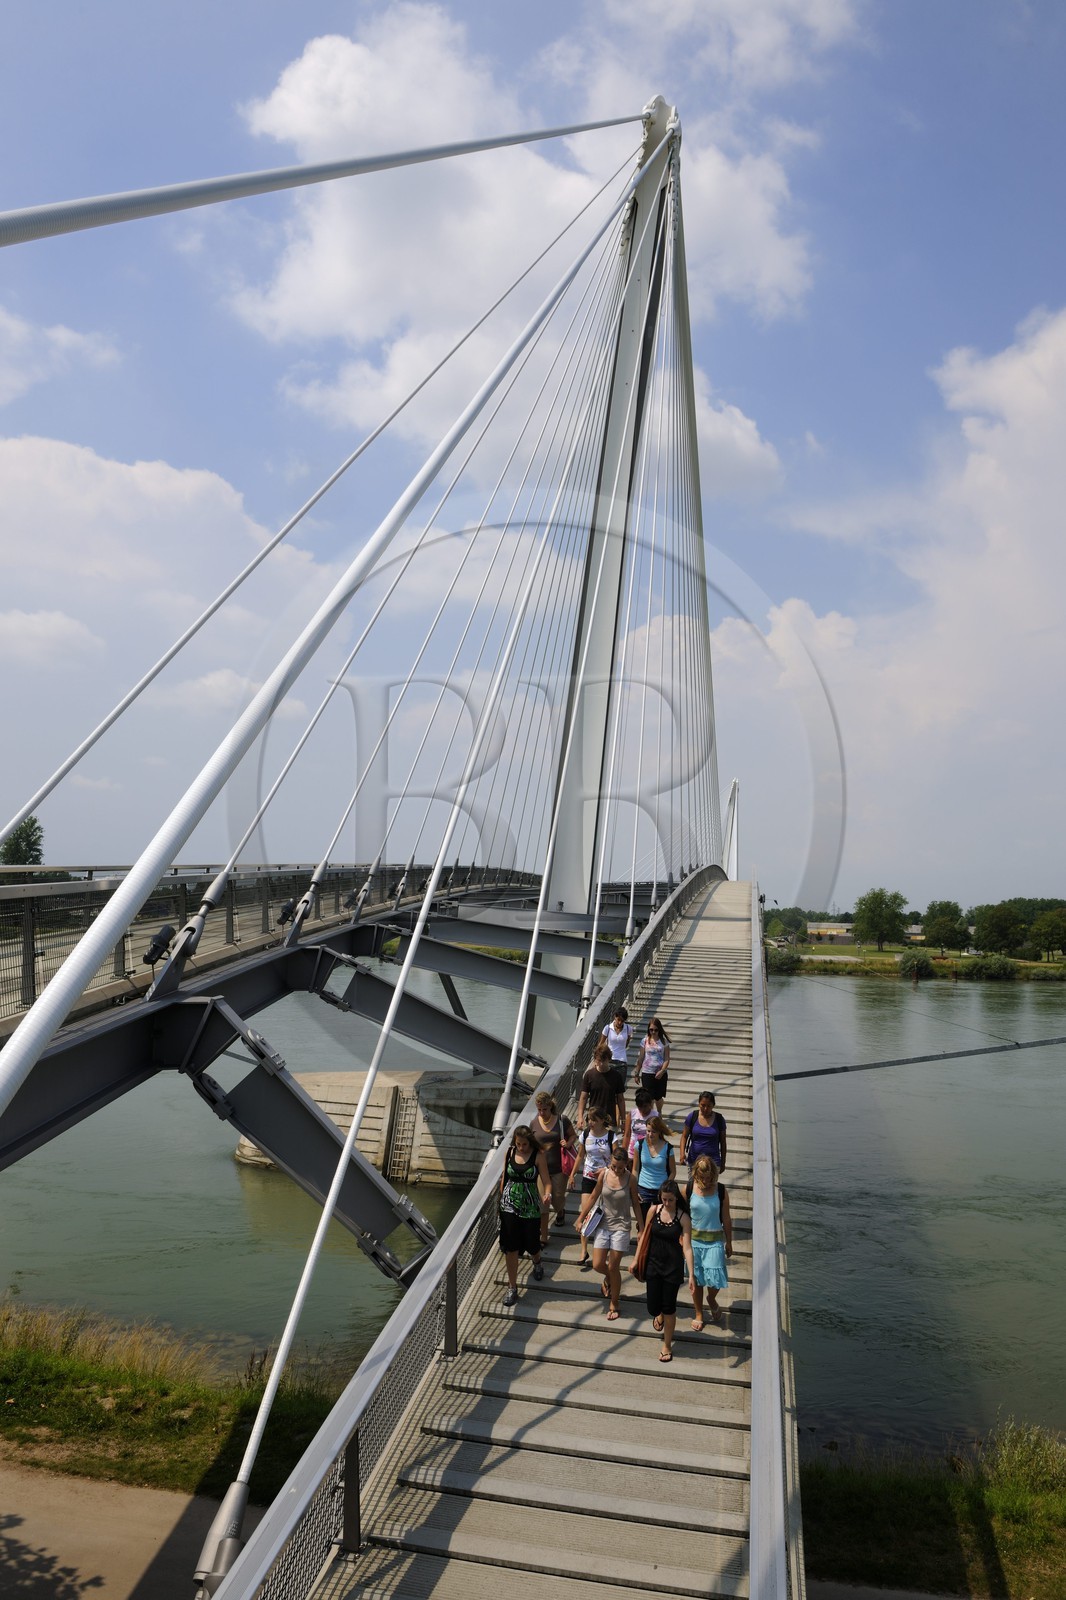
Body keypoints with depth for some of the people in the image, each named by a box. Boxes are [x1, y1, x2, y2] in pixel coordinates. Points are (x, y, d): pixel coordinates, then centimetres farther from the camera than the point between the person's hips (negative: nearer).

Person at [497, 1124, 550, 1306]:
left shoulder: (538, 1156, -11)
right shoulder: (509, 1153, -1)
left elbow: (546, 1181, -12)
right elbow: (504, 1178, 9)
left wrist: (546, 1195, -32)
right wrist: (500, 1200, 12)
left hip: (530, 1207, -2)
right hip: (509, 1206, 2)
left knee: (531, 1244, 13)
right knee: (510, 1248, 1)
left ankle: (537, 1263, 50)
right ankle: (512, 1288, 14)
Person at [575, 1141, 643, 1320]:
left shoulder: (630, 1179, -13)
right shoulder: (604, 1174, -9)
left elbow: (636, 1204, -3)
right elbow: (593, 1197, 2)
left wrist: (642, 1229, 0)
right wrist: (580, 1219, 5)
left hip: (621, 1226, -2)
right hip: (603, 1224, 2)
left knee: (613, 1267, 2)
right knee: (598, 1265, 1)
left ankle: (614, 1304, 23)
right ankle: (609, 1278, 38)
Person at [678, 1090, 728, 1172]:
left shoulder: (719, 1119, -5)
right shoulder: (692, 1116, -5)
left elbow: (722, 1142, 4)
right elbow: (684, 1136, 1)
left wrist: (723, 1162, 8)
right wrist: (682, 1153, -15)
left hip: (713, 1162, -2)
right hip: (694, 1160, 2)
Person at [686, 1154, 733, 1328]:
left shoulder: (721, 1190, -10)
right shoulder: (689, 1188, -9)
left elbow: (726, 1219, 0)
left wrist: (729, 1242, 7)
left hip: (714, 1240, -1)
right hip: (693, 1239, 1)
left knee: (714, 1278, -6)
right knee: (696, 1279, 10)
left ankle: (711, 1300, 29)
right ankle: (698, 1314, 32)